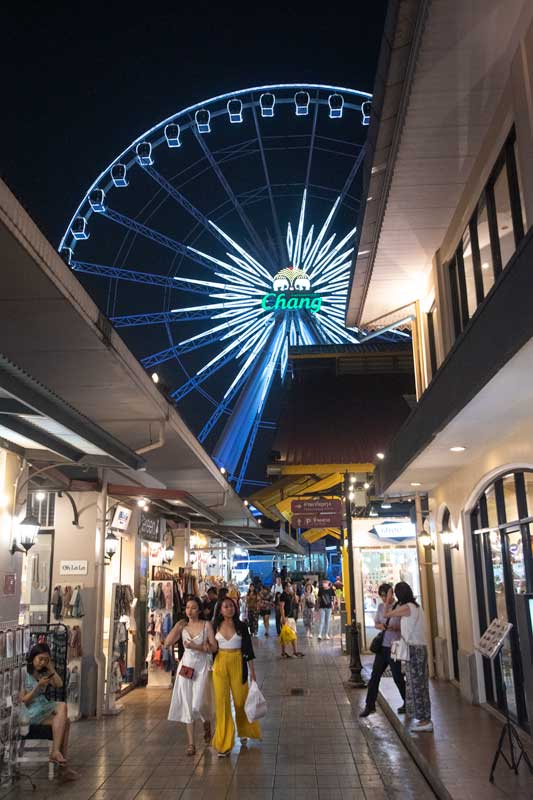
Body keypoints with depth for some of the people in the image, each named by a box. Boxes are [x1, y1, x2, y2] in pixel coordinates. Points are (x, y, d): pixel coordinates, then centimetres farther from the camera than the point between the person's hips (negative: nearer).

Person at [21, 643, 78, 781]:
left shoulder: (43, 673, 13)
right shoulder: (24, 674, -7)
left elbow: (59, 684, 5)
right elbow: (23, 701, -9)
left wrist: (51, 667, 0)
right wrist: (38, 686, -19)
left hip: (44, 710, 6)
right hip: (30, 713, -6)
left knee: (65, 721, -20)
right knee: (62, 706, -25)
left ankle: (62, 768, -21)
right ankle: (55, 752, -24)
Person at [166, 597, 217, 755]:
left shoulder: (206, 625, -3)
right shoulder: (182, 626, 5)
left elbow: (214, 647, -7)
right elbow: (167, 643, -5)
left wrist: (197, 647, -17)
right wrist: (177, 626, -8)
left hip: (202, 666, -3)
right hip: (186, 665, 3)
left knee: (198, 704, -9)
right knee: (187, 705, 3)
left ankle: (207, 724, 26)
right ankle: (191, 743, 11)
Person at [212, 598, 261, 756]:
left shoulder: (241, 626, -2)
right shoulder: (216, 626, 1)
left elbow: (248, 648, 0)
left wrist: (252, 670, -1)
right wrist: (211, 667, 8)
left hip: (238, 664, -1)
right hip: (220, 665, 1)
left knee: (241, 699, 10)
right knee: (221, 702, -1)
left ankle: (244, 732, 38)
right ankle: (224, 743, 10)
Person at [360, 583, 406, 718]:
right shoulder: (380, 606, 7)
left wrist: (395, 628, -26)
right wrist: (380, 626, -8)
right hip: (382, 646, 6)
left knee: (397, 676, 4)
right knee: (374, 676, 6)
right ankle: (370, 706, 15)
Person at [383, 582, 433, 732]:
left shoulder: (406, 607, -13)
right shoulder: (417, 607, 12)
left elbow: (386, 614, -3)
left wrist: (388, 601, 11)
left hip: (413, 649, -8)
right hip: (421, 647, 8)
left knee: (415, 684, -2)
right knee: (421, 684, 12)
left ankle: (423, 719, 2)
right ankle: (425, 718, 17)